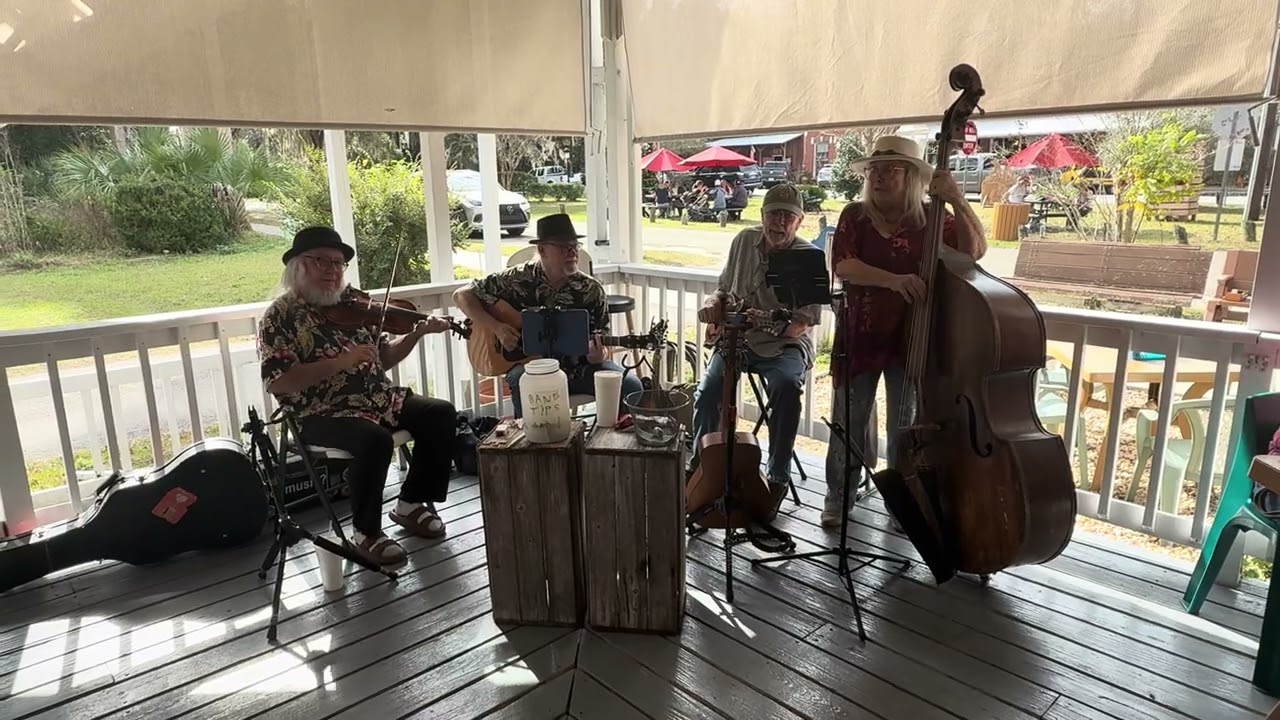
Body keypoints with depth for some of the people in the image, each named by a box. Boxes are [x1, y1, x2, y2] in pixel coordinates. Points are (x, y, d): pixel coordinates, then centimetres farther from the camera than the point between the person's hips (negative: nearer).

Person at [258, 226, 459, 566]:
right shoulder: (281, 316, -7)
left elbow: (383, 358, 15)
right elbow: (277, 382, -18)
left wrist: (418, 333, 0)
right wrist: (341, 361, -23)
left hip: (380, 399, 7)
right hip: (321, 414, -7)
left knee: (441, 413, -7)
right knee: (375, 440, -34)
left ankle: (411, 503, 9)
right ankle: (366, 533, -10)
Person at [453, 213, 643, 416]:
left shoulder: (592, 290, -1)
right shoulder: (518, 280, -5)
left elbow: (599, 344, 2)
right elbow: (462, 295, -1)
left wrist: (596, 356, -23)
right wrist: (497, 327, -15)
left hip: (581, 367, 2)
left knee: (630, 386, -20)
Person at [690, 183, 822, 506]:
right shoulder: (744, 241, 4)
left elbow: (803, 322, -15)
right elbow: (724, 288, 17)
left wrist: (772, 324, -32)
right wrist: (714, 302, -5)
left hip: (785, 345, -3)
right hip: (737, 337, 3)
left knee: (786, 386, -34)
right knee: (708, 388, -22)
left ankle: (778, 477, -16)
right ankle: (700, 464, 1)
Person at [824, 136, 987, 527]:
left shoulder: (931, 218, -1)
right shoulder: (855, 215, -1)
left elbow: (975, 249, -11)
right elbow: (843, 266, -15)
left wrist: (957, 200, -22)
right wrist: (894, 280, -29)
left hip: (910, 339, 0)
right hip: (859, 336, 0)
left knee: (903, 428, 11)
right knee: (848, 422, 8)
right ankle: (837, 496, 25)